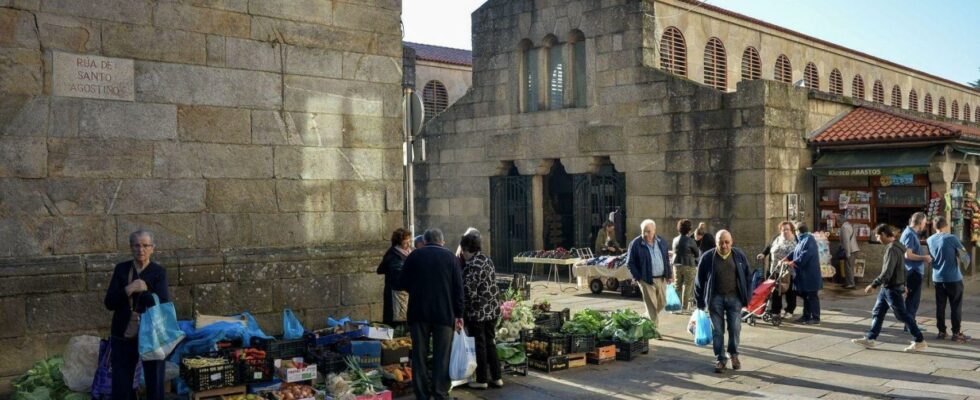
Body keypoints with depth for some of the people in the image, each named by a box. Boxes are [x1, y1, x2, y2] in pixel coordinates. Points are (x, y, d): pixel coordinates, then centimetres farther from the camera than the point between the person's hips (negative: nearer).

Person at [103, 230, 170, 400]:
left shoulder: (159, 272, -4)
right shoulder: (121, 269, 4)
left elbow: (163, 304, -15)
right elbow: (109, 303, -4)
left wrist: (141, 290, -20)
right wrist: (129, 289, -17)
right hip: (124, 335, 2)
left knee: (154, 382, 7)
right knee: (120, 386, 6)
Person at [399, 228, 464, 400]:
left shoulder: (414, 256, 2)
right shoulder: (451, 257, 1)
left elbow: (404, 284, 4)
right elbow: (458, 288, -2)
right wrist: (459, 314, 1)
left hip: (418, 312, 1)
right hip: (444, 313, -1)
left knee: (419, 354, 8)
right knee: (442, 356, 5)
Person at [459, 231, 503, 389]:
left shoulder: (472, 266, -18)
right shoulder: (487, 260, 7)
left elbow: (468, 292, -19)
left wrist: (461, 312, -9)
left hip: (477, 312, -8)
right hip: (493, 309, 8)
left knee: (479, 345, 4)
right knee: (490, 342, 16)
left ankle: (482, 380, 14)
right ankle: (496, 377, 21)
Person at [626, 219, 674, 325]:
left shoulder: (662, 242, 5)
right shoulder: (635, 244, -11)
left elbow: (666, 260, 15)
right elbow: (630, 263, -8)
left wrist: (669, 274, 8)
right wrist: (638, 278, -12)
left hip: (661, 279, 6)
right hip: (646, 280, -5)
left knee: (662, 304, 14)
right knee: (651, 307, -3)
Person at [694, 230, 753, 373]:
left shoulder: (739, 255, -1)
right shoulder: (707, 257, -7)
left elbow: (748, 277, 7)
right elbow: (700, 281, -1)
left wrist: (746, 297, 5)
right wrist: (700, 302, 0)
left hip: (734, 297, 1)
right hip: (716, 298, -1)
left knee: (735, 328, 3)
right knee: (717, 330, 3)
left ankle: (734, 354, 25)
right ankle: (720, 359, 14)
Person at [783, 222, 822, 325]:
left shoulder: (809, 239, -16)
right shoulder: (802, 239, 15)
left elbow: (806, 254, -24)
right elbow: (795, 252, 18)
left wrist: (794, 262, -20)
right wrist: (787, 258, 5)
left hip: (810, 274, -10)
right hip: (804, 274, 10)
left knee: (812, 296, -3)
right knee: (806, 296, 15)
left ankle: (815, 318, 2)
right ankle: (806, 316, 22)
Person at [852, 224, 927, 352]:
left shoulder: (892, 249, -21)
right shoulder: (897, 247, 10)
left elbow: (887, 272, -26)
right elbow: (902, 268, 18)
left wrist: (873, 285, -21)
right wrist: (903, 284, 25)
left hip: (892, 289, -10)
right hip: (887, 288, 10)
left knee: (902, 315, -2)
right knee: (877, 312, 13)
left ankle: (920, 341, 6)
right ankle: (870, 339, 18)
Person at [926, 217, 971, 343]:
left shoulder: (930, 240, 5)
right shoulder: (951, 238, -11)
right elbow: (964, 255, -4)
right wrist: (967, 262, 15)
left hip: (937, 278, 5)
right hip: (953, 278, -5)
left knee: (940, 306, 10)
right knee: (956, 307, 3)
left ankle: (941, 332, 13)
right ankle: (956, 333, 5)